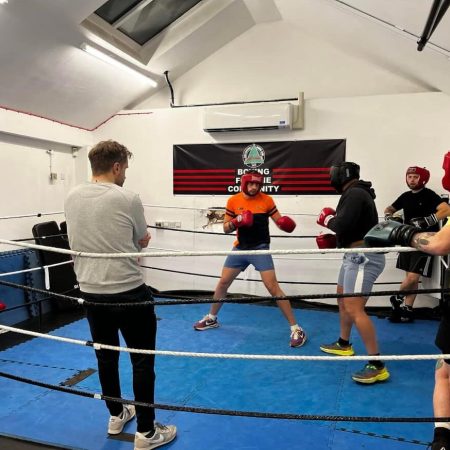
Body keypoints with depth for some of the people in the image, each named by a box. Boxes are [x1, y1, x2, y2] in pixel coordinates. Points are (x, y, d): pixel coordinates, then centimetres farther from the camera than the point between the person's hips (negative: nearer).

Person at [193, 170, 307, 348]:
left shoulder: (267, 200, -6)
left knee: (273, 287, -11)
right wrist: (236, 221, -19)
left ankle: (296, 329, -3)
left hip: (260, 249, -3)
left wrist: (286, 224, -25)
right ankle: (211, 318, 33)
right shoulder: (233, 200, -2)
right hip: (240, 248, 3)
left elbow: (280, 221, -1)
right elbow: (226, 228, 2)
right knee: (223, 282, 10)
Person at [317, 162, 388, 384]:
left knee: (354, 309, -16)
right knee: (343, 300, 23)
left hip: (363, 257, -11)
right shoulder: (354, 194, 16)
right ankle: (343, 345, 40)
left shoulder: (355, 194, -16)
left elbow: (343, 225, -26)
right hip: (356, 256, 11)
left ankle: (377, 366, -12)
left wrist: (327, 219, -7)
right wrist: (332, 239, 11)